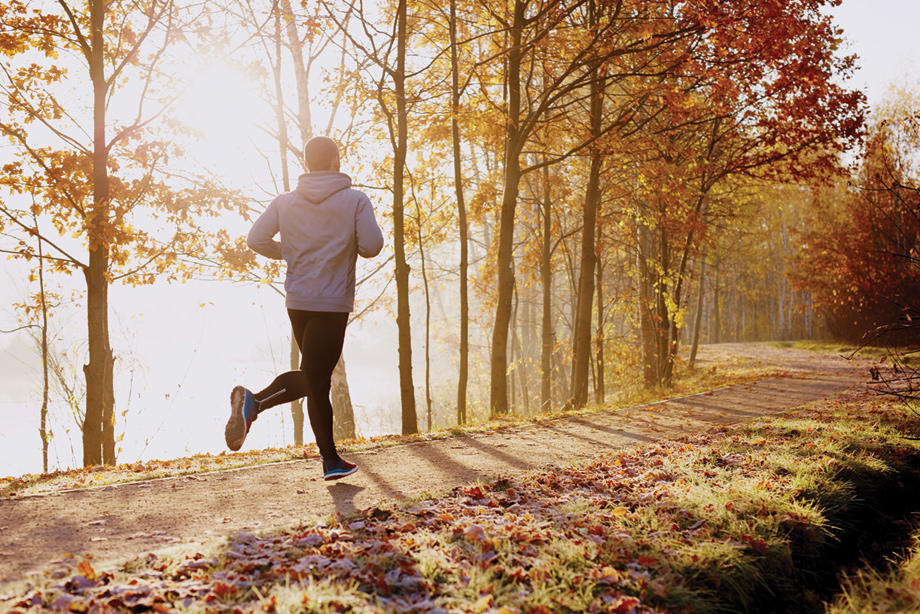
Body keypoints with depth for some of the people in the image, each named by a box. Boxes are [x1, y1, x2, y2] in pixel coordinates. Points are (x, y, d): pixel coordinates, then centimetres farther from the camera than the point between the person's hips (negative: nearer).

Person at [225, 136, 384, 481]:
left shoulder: (285, 202, 6)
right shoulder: (355, 200, -4)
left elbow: (256, 239, -2)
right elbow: (372, 246, -12)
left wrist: (289, 253, 14)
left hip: (297, 302, 5)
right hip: (333, 303, -5)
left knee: (315, 378, 15)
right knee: (314, 379, -2)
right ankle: (255, 401, -22)